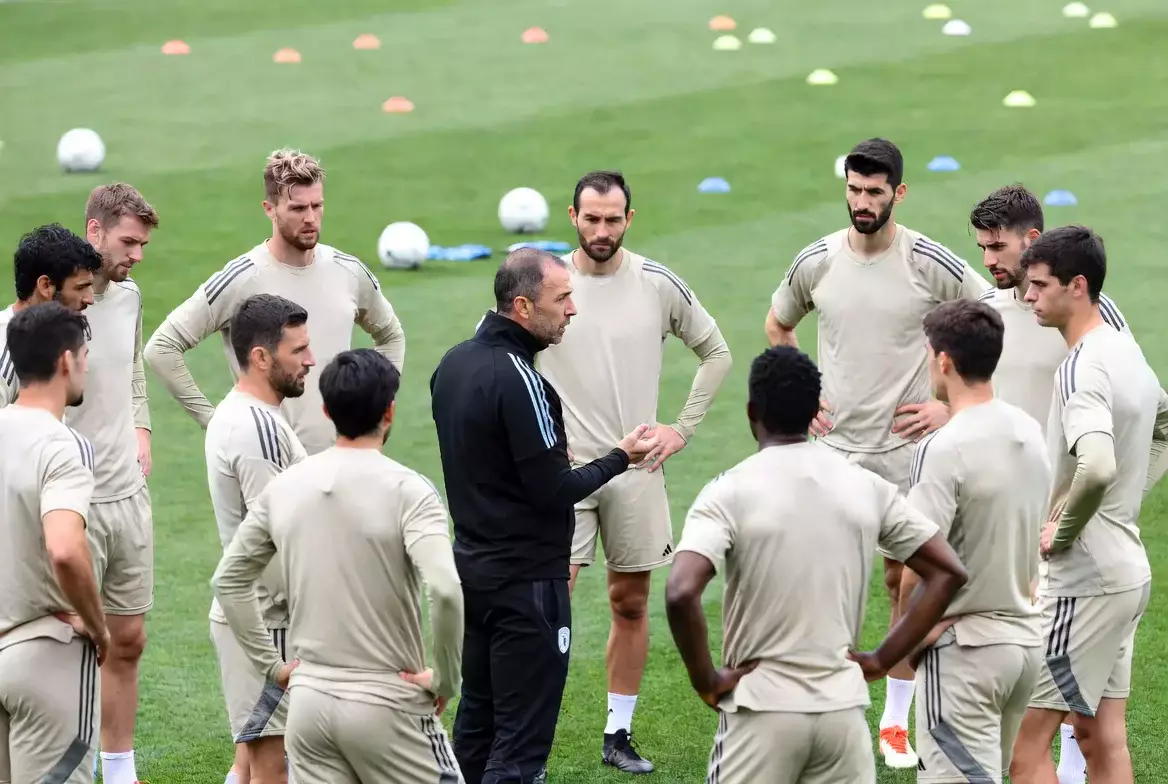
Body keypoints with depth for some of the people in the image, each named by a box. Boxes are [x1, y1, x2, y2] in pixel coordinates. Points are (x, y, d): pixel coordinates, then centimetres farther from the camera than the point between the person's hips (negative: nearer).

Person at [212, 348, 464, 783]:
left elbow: (229, 579, 13)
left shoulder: (284, 487, 5)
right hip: (386, 704, -5)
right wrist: (444, 680, -12)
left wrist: (271, 665, 17)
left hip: (308, 700, 5)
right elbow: (445, 591, -25)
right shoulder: (407, 490, -13)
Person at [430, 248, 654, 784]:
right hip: (525, 579, -9)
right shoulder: (518, 380, -21)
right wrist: (620, 457, -6)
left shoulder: (453, 363, 7)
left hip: (472, 566, 9)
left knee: (476, 718, 18)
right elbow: (554, 492, -18)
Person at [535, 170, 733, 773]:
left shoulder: (659, 286, 0)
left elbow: (716, 353, 13)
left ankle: (619, 735, 18)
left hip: (636, 468, 2)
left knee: (631, 604, 7)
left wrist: (684, 428, 6)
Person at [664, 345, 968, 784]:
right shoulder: (866, 487, 4)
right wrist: (882, 659, 8)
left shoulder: (729, 493, -10)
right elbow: (947, 572, 7)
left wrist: (705, 679, -9)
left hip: (763, 709, -4)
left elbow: (681, 594, -23)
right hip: (843, 707, 4)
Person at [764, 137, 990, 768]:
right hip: (832, 442, 2)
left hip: (906, 446, -1)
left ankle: (895, 724, 16)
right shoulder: (817, 261, 0)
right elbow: (777, 325, 19)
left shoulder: (929, 263, -9)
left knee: (905, 581, 6)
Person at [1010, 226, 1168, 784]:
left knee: (1026, 739, -6)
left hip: (1086, 581, -10)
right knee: (1102, 736, 13)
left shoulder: (1081, 369, -20)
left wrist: (1062, 532, -20)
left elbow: (1097, 466, -36)